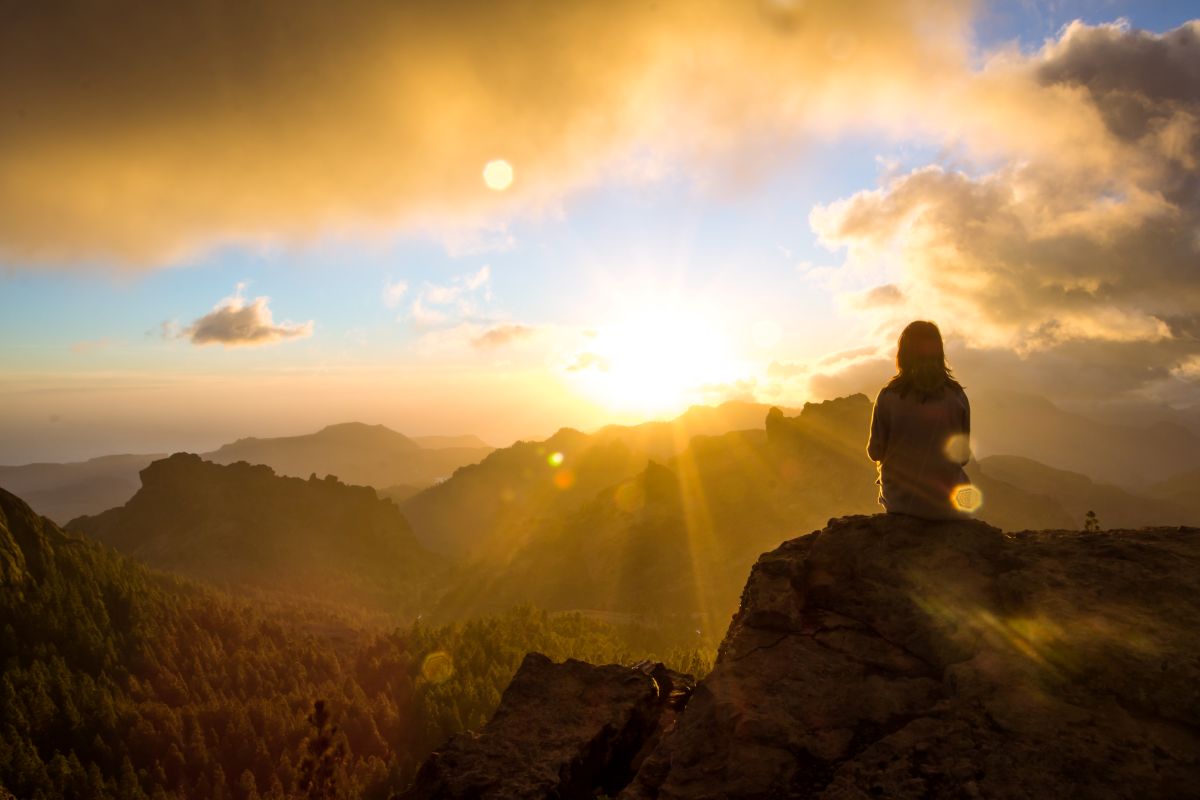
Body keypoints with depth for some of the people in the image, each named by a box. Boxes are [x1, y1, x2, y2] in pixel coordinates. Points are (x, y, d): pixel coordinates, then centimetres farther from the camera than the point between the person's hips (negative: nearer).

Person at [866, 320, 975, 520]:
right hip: (945, 505, 0)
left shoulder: (888, 396, -12)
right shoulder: (957, 396, -8)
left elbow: (875, 452, -5)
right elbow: (963, 456, -1)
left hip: (898, 501, 0)